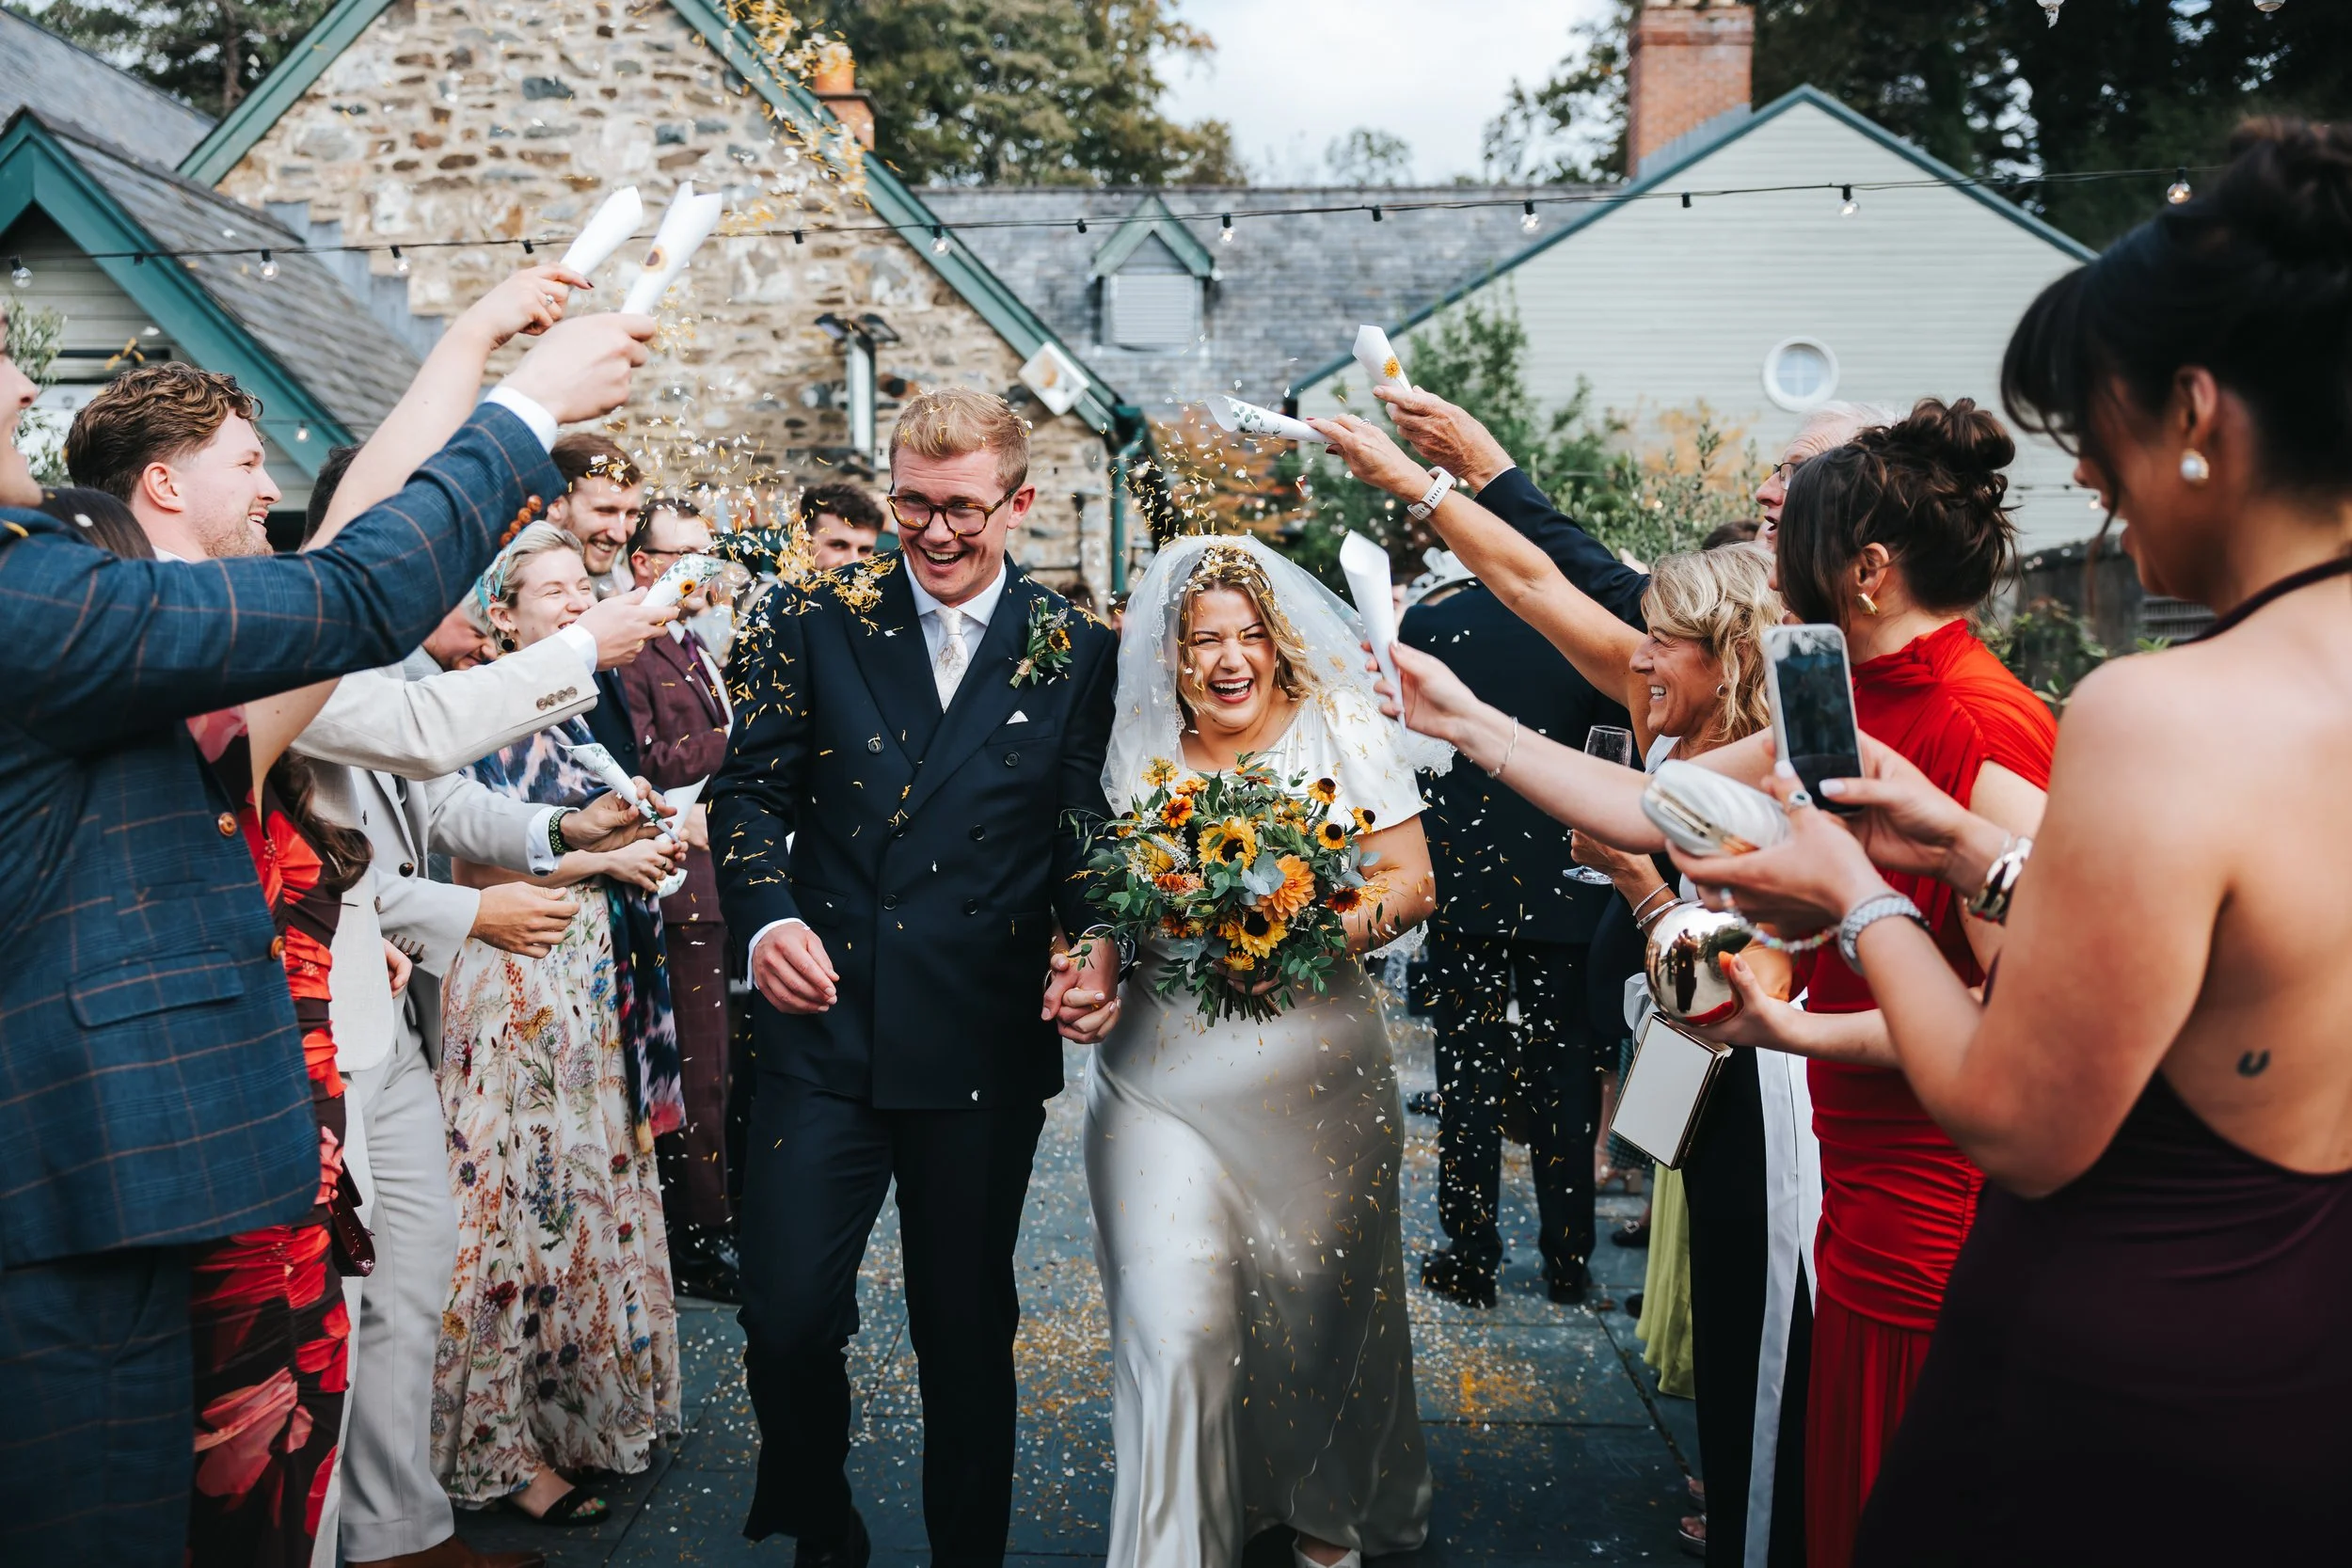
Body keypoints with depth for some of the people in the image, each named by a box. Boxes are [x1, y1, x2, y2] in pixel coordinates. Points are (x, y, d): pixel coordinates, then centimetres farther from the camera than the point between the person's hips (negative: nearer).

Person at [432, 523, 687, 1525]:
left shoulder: (577, 709, 14)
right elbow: (476, 867, -16)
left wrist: (648, 837, 4)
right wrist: (607, 857, -14)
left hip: (596, 983, 8)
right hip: (519, 982, -8)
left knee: (593, 1188, 12)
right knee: (526, 1200, -1)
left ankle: (591, 1404, 26)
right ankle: (507, 1450, 11)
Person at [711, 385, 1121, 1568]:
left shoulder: (1075, 653, 1)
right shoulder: (814, 619, 2)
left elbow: (1089, 837, 1)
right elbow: (752, 789, 1)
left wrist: (1098, 947, -19)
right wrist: (766, 916, -18)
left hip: (987, 1049, 0)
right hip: (824, 1028, 0)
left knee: (967, 1331, 14)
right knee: (786, 1312, -2)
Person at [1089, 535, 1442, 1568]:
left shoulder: (1344, 732, 1)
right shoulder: (1139, 756, 6)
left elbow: (1412, 882, -1)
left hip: (1318, 1079, 0)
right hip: (1166, 1080, 1)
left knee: (1319, 1307, 13)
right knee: (1174, 1326, -8)